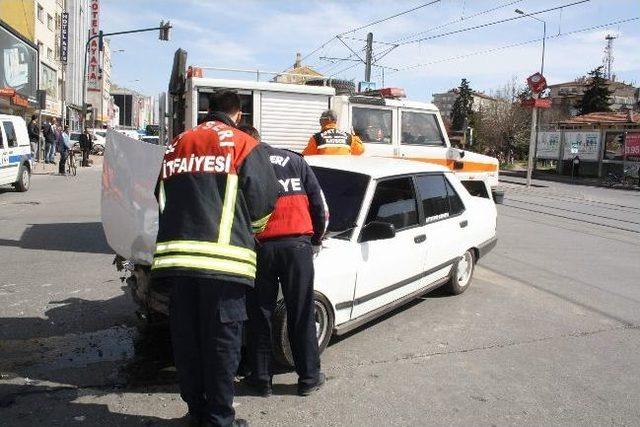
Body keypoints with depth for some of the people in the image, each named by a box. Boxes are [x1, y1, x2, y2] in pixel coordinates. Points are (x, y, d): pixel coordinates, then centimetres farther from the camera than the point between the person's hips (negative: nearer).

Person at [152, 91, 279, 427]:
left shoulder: (177, 144, 19)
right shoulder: (243, 144, 4)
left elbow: (161, 197, 24)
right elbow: (264, 198, 0)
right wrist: (249, 229, 20)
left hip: (175, 255, 5)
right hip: (222, 257, -5)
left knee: (186, 337, 13)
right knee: (222, 341, 3)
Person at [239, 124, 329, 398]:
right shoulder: (294, 160, 13)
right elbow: (319, 203, 10)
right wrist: (316, 239, 22)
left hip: (259, 247, -1)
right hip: (297, 244, 1)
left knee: (259, 316, 12)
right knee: (302, 314, 10)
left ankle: (261, 379, 21)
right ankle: (309, 377, 20)